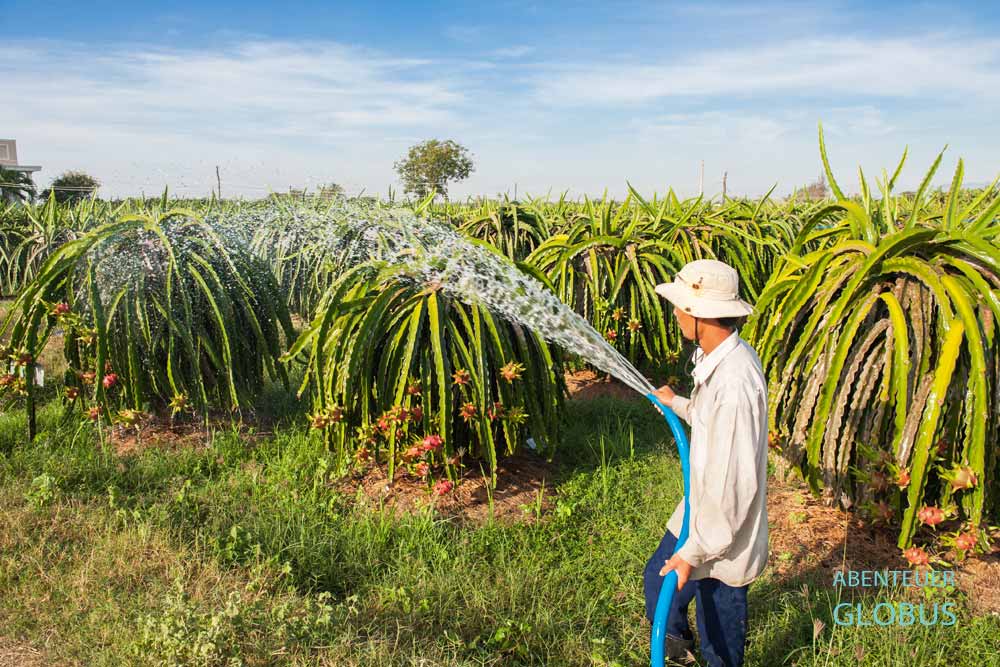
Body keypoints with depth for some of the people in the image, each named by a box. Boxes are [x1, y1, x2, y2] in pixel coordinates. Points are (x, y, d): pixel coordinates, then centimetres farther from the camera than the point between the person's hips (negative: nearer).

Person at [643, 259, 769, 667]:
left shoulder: (734, 382, -33)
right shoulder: (722, 357, -1)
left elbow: (734, 481, -30)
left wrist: (693, 552, -22)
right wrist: (677, 404, 32)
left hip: (723, 534, -9)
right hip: (703, 510, 9)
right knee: (658, 578, 28)